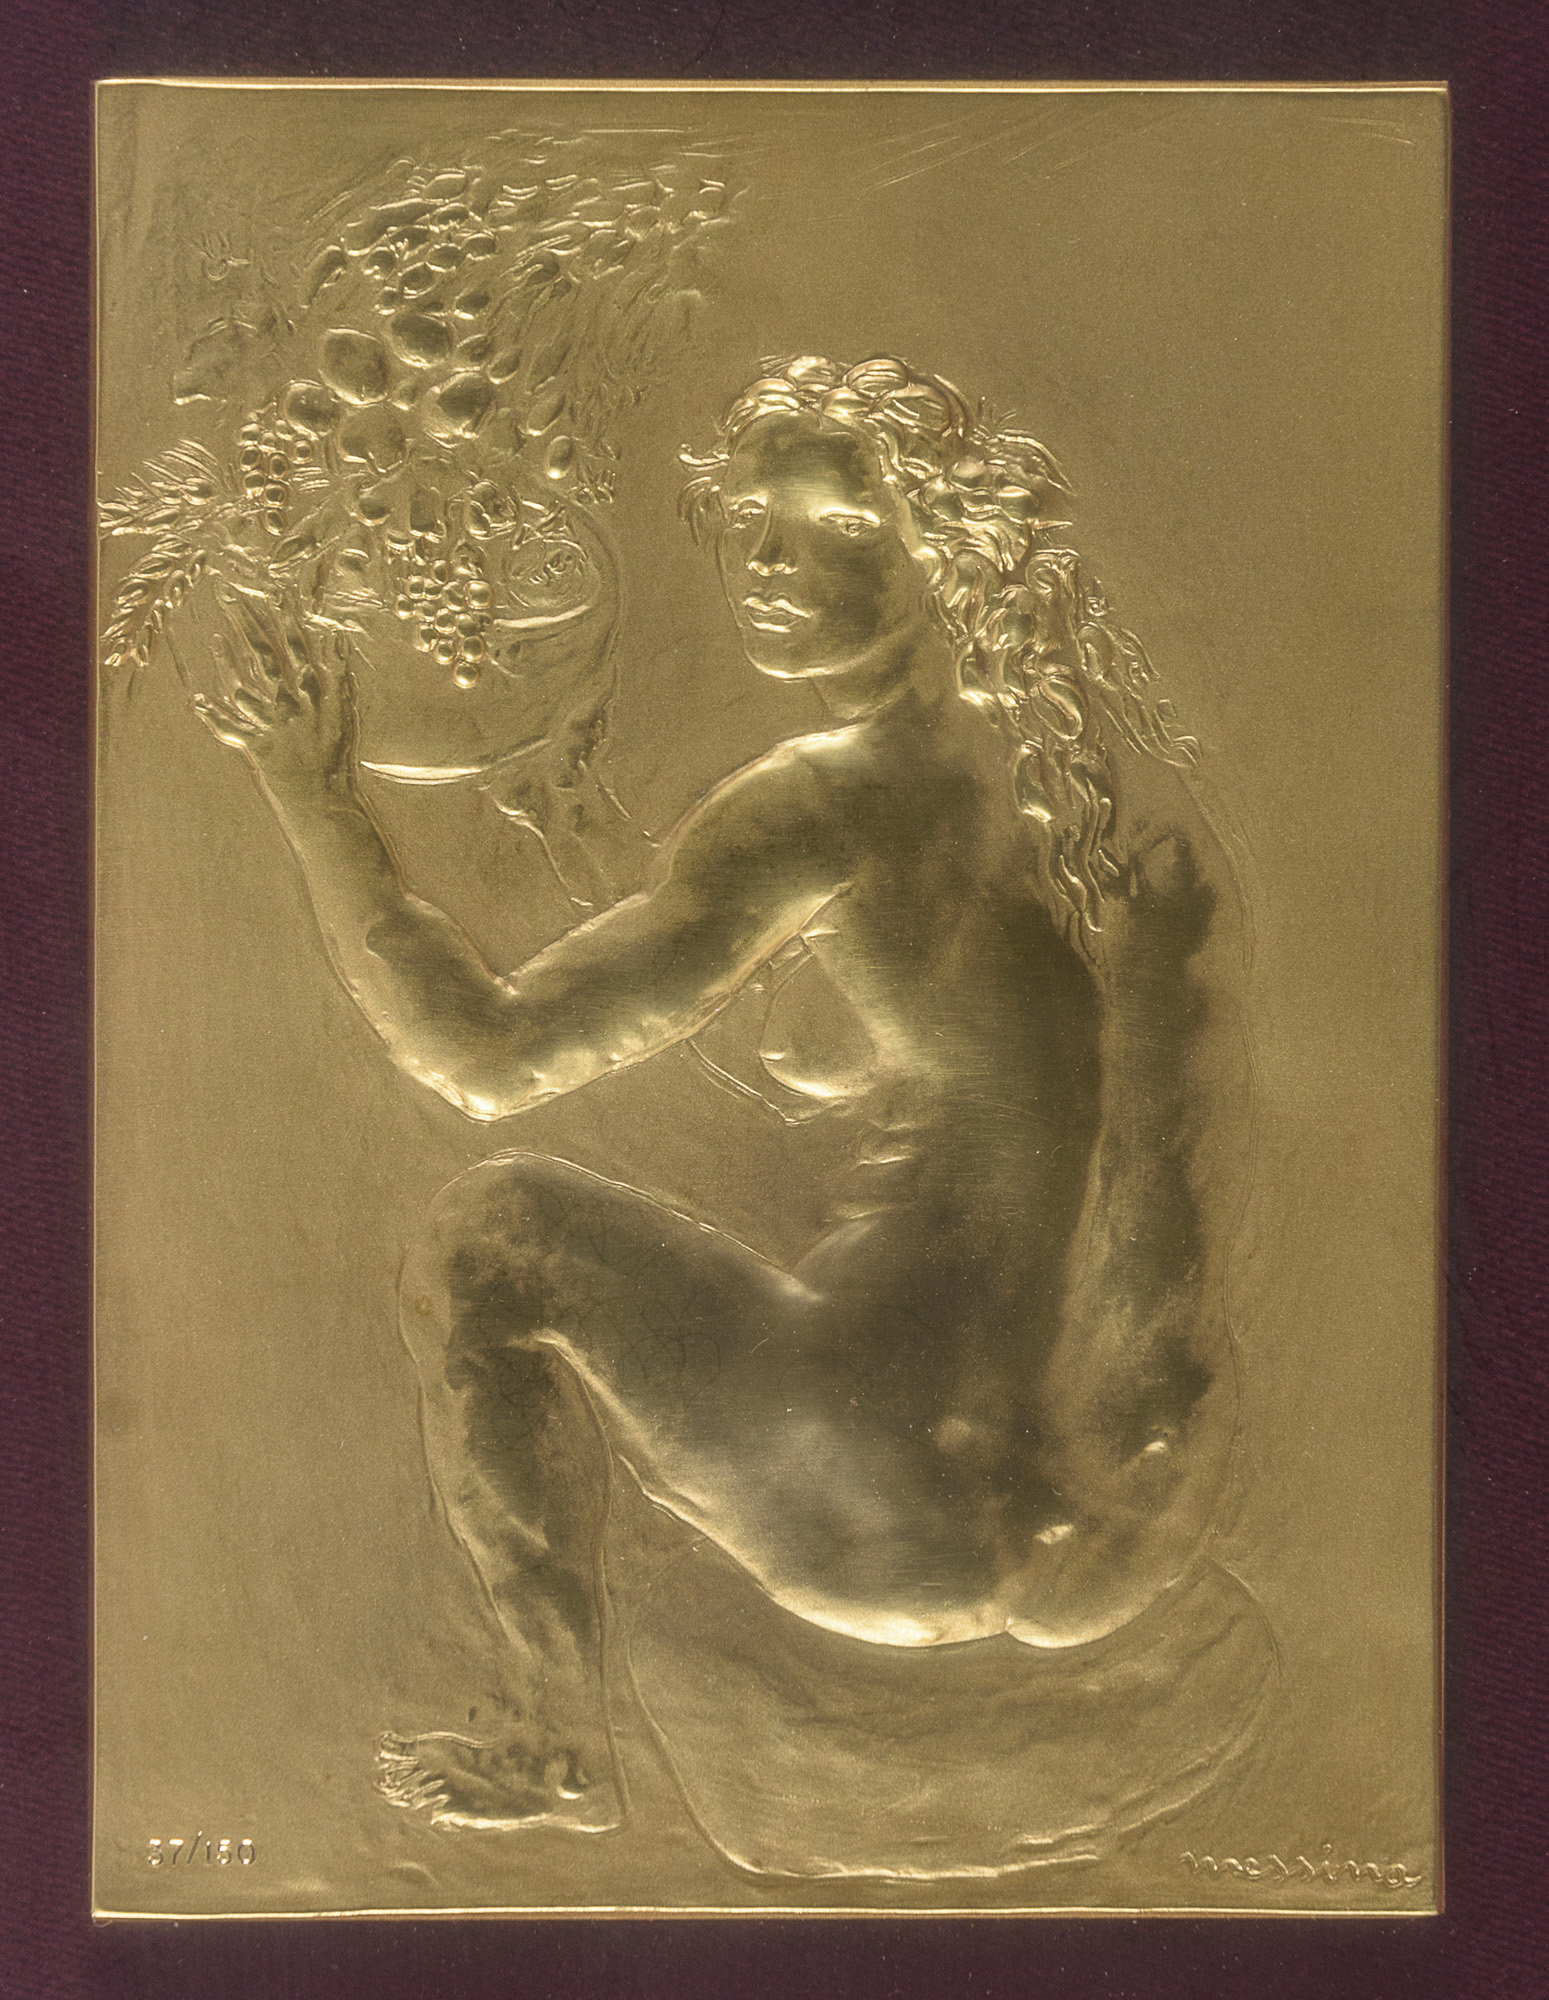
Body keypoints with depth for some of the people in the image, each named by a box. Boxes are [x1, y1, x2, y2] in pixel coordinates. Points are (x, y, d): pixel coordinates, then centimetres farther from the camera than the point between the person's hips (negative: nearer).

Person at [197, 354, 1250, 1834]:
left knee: (489, 1230, 11)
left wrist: (317, 810, -6)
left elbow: (487, 1057, -15)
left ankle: (569, 1751, 21)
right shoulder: (1112, 751, 5)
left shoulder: (839, 798, -15)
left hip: (931, 1516, -7)